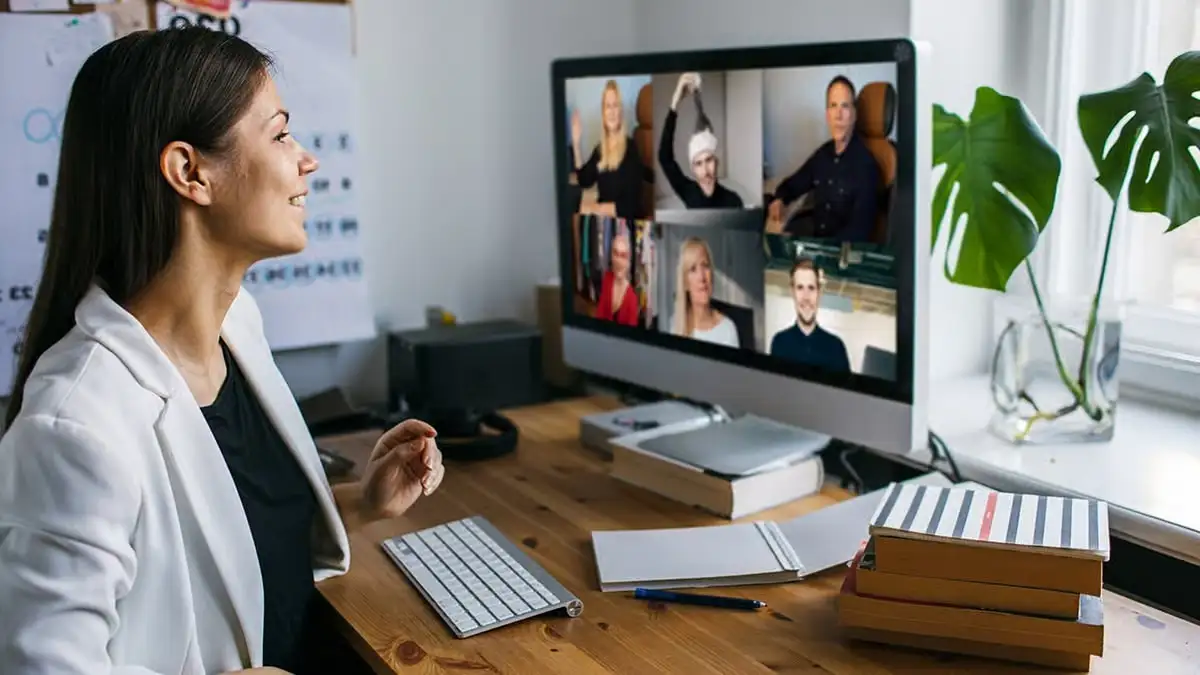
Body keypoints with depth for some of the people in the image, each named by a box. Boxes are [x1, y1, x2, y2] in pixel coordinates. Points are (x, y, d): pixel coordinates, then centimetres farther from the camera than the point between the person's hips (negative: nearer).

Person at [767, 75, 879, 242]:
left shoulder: (866, 163, -14)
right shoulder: (823, 153, 6)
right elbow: (794, 183, 23)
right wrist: (778, 199, 1)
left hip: (844, 247, -7)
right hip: (814, 233, 7)